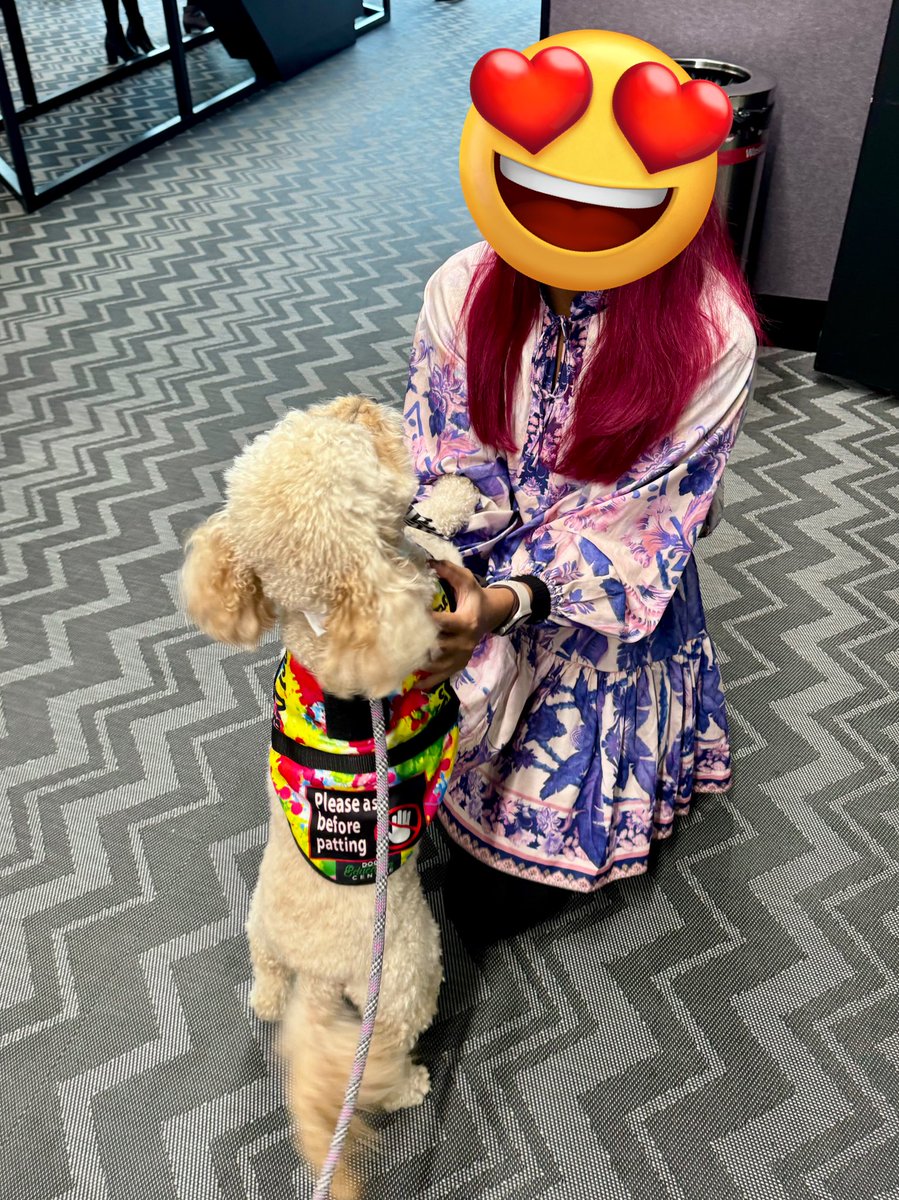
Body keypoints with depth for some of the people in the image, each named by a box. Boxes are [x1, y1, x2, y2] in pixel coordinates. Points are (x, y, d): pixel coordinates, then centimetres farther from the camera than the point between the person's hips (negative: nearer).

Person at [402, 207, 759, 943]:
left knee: (489, 901, 0)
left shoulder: (712, 337, -22)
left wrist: (503, 604, -38)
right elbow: (433, 467, -9)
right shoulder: (465, 288, -11)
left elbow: (630, 524, -22)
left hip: (602, 622, -4)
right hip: (465, 588, 4)